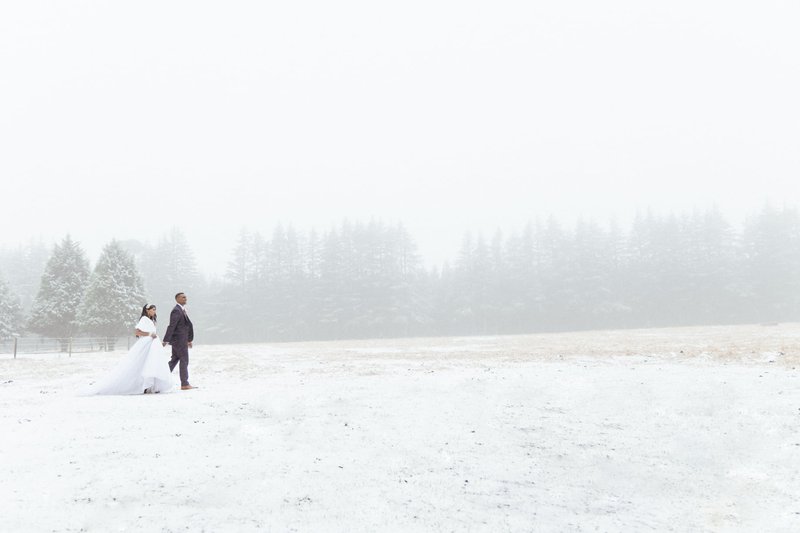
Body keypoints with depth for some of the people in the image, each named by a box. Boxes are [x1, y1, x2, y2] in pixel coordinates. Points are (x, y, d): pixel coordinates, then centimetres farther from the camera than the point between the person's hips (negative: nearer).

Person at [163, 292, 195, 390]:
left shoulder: (182, 310, 16)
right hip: (179, 340, -10)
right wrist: (166, 340, -25)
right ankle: (185, 384, -1)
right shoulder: (176, 311, -16)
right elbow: (171, 326, -21)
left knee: (174, 360, 13)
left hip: (177, 340, 10)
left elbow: (188, 325, 21)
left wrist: (189, 339, 24)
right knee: (184, 361, -5)